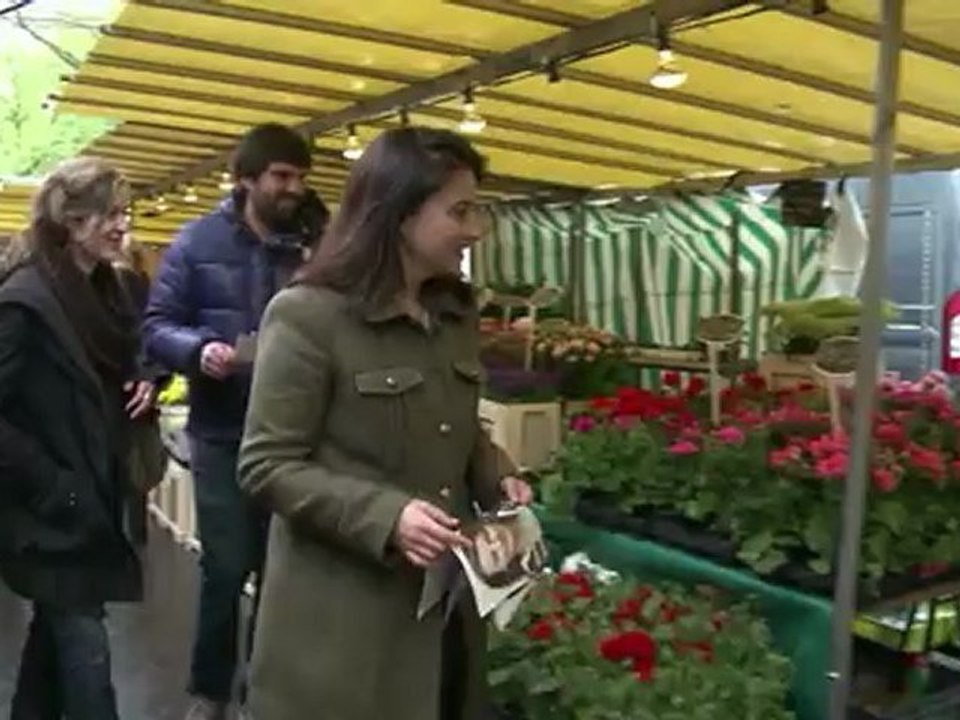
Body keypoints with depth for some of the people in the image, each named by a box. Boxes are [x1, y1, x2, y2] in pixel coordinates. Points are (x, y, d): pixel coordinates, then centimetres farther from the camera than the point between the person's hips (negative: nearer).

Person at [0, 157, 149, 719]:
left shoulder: (103, 291, 9)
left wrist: (140, 389, 0)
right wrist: (51, 487, -20)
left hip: (94, 501, 8)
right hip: (50, 512, -8)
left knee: (57, 634, 22)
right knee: (84, 649, -3)